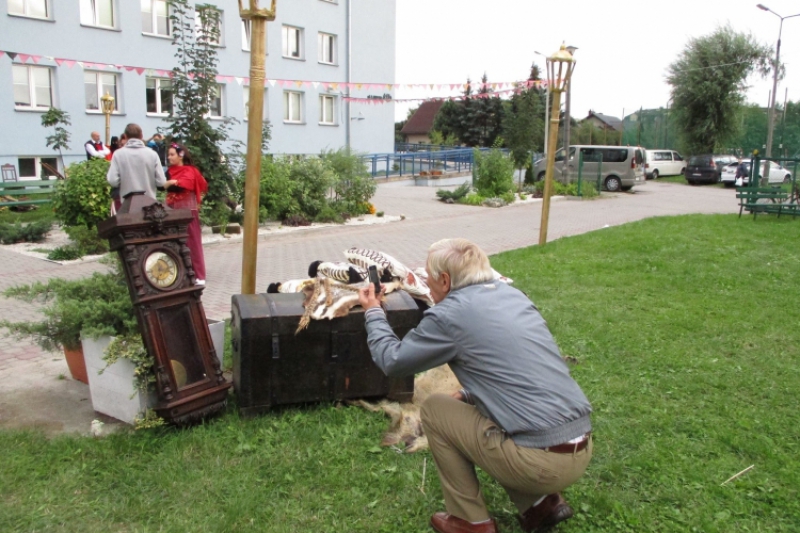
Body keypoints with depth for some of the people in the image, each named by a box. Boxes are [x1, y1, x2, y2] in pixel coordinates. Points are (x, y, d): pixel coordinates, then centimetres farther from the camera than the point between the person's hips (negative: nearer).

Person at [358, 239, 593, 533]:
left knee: (434, 409, 10)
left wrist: (373, 312, 18)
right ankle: (541, 503, 19)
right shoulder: (512, 294, 13)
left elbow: (392, 360, 4)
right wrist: (471, 396, 23)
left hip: (540, 460, -8)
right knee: (464, 407, 27)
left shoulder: (450, 314, -10)